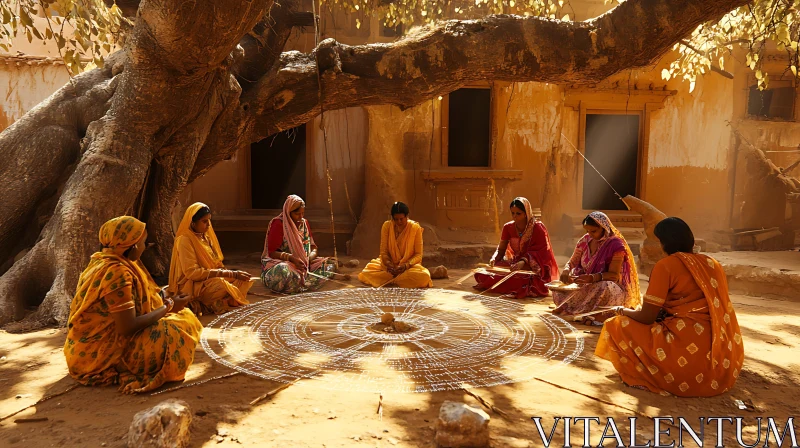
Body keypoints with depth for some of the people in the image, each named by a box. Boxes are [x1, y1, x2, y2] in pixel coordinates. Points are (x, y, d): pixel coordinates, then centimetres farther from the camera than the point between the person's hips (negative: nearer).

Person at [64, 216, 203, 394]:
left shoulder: (102, 261, 5)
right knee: (173, 333, -20)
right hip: (99, 354, -10)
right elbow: (128, 327, -25)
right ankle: (123, 370, -6)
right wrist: (168, 307, -13)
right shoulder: (118, 272, -24)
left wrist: (162, 302, 8)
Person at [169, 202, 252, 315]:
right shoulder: (184, 240, -14)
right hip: (190, 287, -9)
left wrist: (232, 273, -8)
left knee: (242, 280, -9)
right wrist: (231, 274, -25)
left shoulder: (206, 237, 12)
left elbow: (216, 263, 15)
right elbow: (192, 272, -22)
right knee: (221, 284, -36)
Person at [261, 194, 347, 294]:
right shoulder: (278, 224, -11)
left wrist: (311, 255, -15)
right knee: (283, 270, -43)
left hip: (303, 262, 6)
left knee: (330, 263, -11)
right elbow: (272, 252, -15)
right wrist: (291, 258, -31)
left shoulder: (304, 223, 9)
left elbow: (313, 246, 10)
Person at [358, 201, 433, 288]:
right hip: (389, 264, 2)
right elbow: (383, 251, -2)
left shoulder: (415, 228, -9)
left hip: (409, 265, -2)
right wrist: (388, 263, -23)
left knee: (424, 277, -35)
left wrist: (406, 265, -24)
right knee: (366, 273, -24)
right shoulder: (386, 226, -4)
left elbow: (418, 254, -6)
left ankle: (390, 279, -14)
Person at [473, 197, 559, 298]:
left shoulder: (538, 227, -9)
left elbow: (541, 252, -14)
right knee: (482, 273, -20)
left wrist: (523, 262, -32)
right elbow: (501, 249, 9)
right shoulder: (508, 227, 3)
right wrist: (494, 258, -14)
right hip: (514, 262, 5)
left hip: (533, 266, -4)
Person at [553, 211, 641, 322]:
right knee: (559, 291, -16)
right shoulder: (585, 240, 3)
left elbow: (614, 275, -19)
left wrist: (591, 278, -37)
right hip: (586, 285, 6)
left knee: (604, 288, -41)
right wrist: (566, 270, -17)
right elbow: (572, 262, 9)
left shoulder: (615, 244, -13)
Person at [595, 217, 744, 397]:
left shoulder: (665, 265, -8)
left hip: (690, 353, -7)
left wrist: (622, 311, 14)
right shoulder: (713, 264, 12)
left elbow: (646, 318, -6)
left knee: (617, 326, 5)